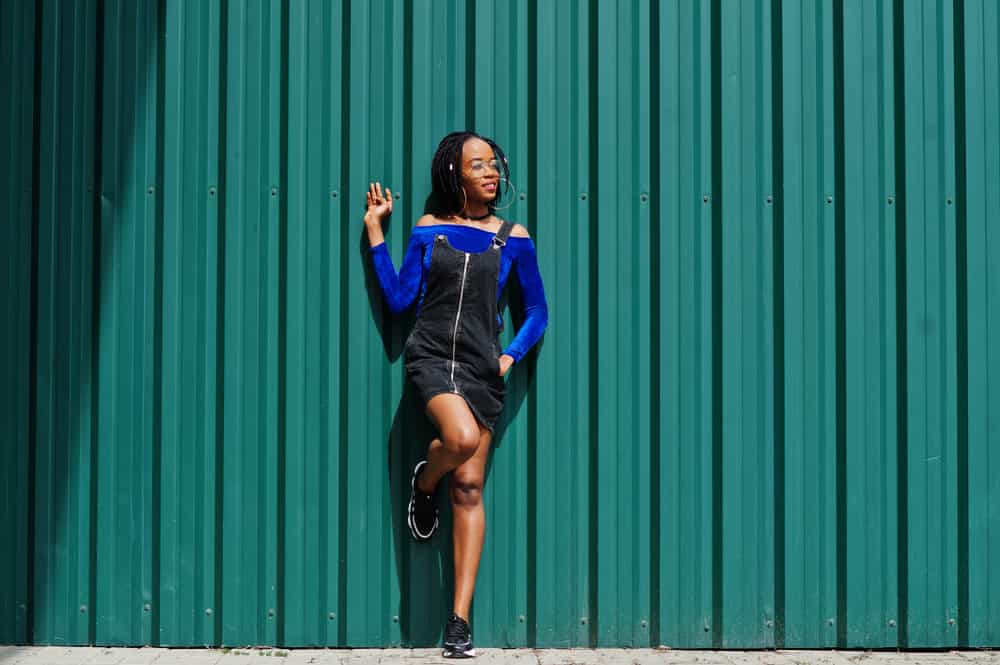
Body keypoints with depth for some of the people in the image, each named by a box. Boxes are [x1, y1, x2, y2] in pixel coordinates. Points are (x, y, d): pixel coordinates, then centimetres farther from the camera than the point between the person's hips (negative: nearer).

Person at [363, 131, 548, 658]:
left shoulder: (512, 238, 6)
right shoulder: (429, 230, 7)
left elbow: (537, 311, 13)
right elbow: (398, 299, 6)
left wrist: (511, 356, -2)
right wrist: (375, 230, 7)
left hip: (481, 366, 1)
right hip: (430, 354, -1)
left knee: (469, 488, -2)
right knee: (462, 437, -32)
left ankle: (460, 620, 0)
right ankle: (423, 483, 7)